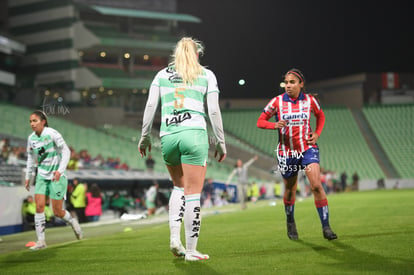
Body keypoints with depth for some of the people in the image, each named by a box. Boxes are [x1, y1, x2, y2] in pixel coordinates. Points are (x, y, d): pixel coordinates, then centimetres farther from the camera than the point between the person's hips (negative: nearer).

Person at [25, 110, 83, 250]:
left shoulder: (52, 133, -14)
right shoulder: (31, 138, 3)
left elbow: (66, 151, -13)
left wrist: (60, 170, -24)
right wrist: (28, 177, 16)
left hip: (57, 176, -5)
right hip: (41, 176, 5)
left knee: (57, 212, -2)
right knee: (39, 206, -9)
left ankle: (72, 222, 31)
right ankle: (41, 240, -4)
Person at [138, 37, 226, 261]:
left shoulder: (162, 74, 15)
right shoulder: (206, 75, 10)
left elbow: (150, 106, 7)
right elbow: (213, 111, 4)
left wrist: (145, 136, 11)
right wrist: (220, 142, 9)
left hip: (167, 137, 3)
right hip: (194, 134, -3)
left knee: (179, 187, 23)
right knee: (192, 194, 0)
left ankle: (174, 236, 10)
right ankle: (191, 250, 3)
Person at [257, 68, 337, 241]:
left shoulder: (310, 100, -1)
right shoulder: (277, 102, -5)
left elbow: (320, 116, 19)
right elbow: (260, 121, 1)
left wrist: (317, 133, 2)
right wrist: (275, 125, -19)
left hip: (308, 147, 0)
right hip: (286, 151, 0)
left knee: (316, 185, -16)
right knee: (290, 189, 12)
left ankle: (325, 226, -9)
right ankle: (290, 223, 37)